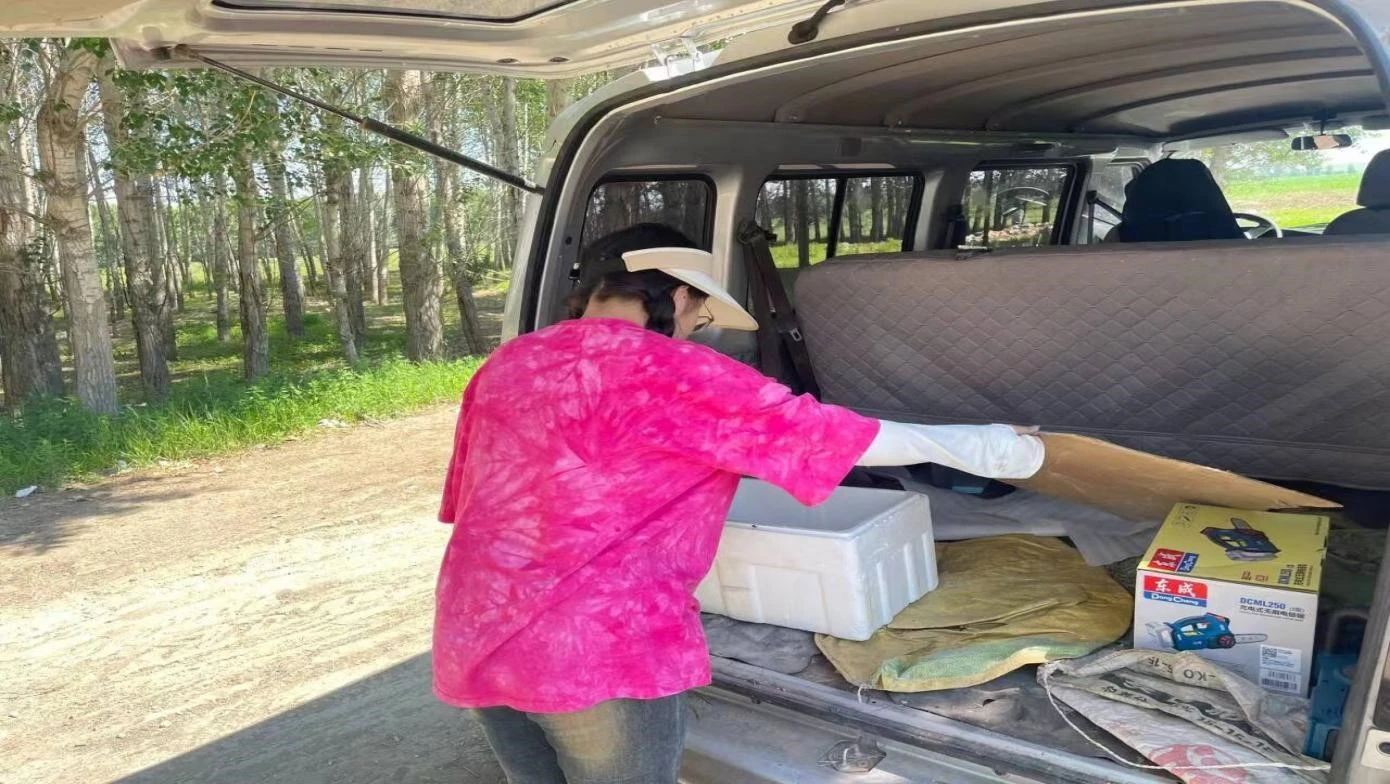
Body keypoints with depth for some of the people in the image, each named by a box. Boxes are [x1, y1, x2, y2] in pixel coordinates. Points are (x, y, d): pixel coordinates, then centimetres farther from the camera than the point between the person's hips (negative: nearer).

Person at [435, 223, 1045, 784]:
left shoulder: (505, 364, 9)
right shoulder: (663, 371, -12)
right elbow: (819, 433, -11)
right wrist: (984, 447, -1)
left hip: (474, 640, 7)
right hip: (597, 649, -7)